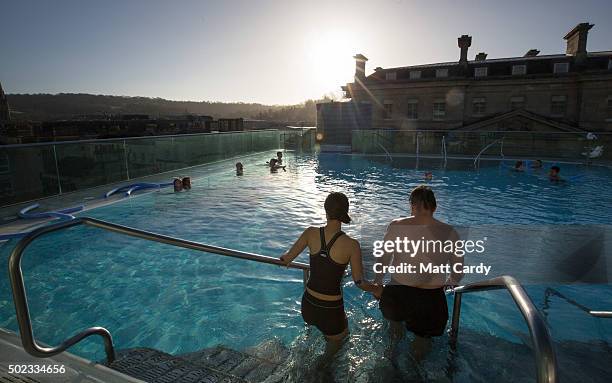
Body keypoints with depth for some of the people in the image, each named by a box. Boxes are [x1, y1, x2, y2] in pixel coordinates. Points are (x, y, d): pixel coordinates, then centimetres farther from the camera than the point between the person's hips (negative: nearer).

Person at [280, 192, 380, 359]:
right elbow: (360, 282, -14)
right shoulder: (351, 245, -20)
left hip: (308, 305, 3)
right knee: (337, 340, 32)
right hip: (331, 310, -3)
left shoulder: (311, 233, -12)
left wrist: (283, 257, 21)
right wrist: (376, 289, 7)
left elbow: (287, 259, -3)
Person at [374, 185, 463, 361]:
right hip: (432, 299, 1)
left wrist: (377, 283, 12)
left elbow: (384, 258, -5)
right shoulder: (449, 233, -11)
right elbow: (457, 273, -1)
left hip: (396, 296, 0)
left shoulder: (396, 227, -14)